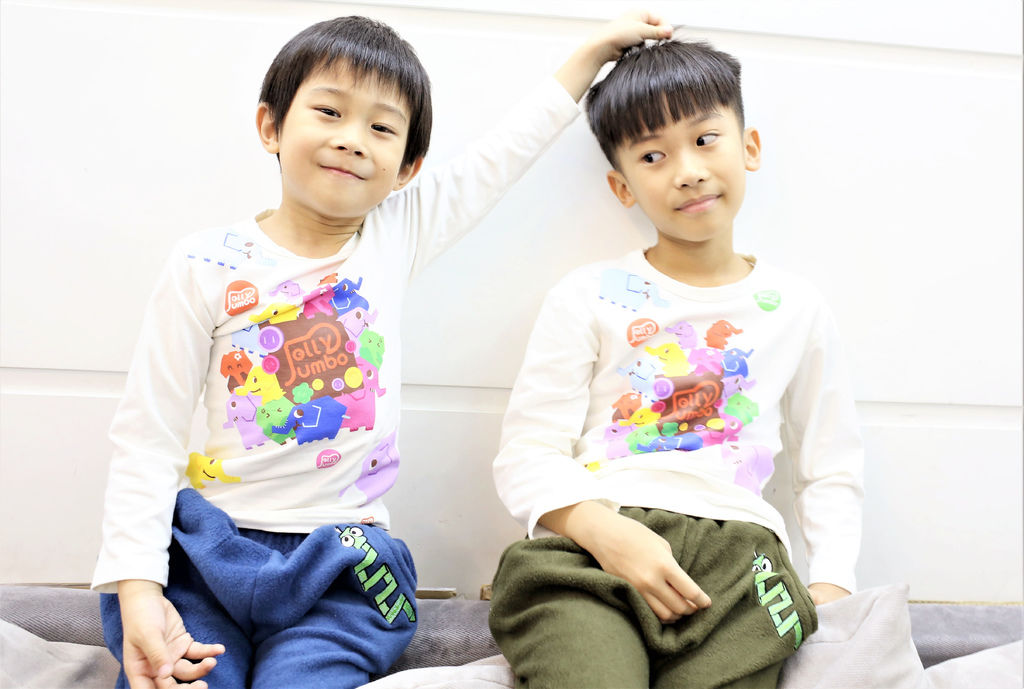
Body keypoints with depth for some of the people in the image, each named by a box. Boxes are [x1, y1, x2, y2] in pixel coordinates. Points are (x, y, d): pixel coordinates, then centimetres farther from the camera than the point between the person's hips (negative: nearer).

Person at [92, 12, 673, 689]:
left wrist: (599, 47, 21)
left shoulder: (397, 236, 2)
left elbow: (508, 148, 12)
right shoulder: (208, 266, -3)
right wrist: (137, 588, -13)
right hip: (209, 548, 0)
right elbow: (147, 438, -3)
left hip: (341, 564, 1)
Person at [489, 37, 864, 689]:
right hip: (586, 544, -2)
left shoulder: (798, 311, 18)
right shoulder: (588, 297, 11)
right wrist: (604, 529, -14)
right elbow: (526, 455, 5)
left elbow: (831, 471, 23)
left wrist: (832, 582, 6)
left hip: (734, 546, 2)